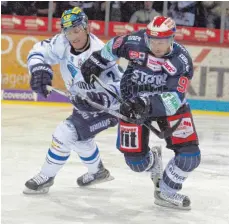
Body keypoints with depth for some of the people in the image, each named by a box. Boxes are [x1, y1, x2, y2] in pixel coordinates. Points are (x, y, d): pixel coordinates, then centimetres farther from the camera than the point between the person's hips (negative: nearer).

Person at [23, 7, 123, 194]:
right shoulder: (64, 43, -15)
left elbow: (119, 87, -35)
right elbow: (39, 51, -7)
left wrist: (102, 98, -53)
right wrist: (39, 69, -26)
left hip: (104, 108, -8)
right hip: (84, 103, 9)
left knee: (65, 133, -16)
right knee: (79, 136, 26)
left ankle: (46, 178, 2)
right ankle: (98, 172, 52)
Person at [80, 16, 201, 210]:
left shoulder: (182, 60, -24)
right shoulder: (134, 42, -19)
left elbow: (175, 97, -31)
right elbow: (114, 46, 5)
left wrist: (149, 104, -44)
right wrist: (96, 61, 11)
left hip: (169, 104, -1)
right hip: (134, 104, 1)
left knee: (190, 155, -12)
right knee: (136, 161, -2)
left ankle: (166, 192, 12)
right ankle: (154, 162, 37)